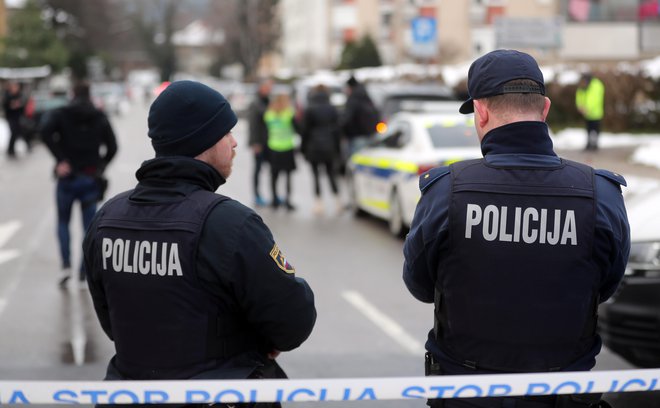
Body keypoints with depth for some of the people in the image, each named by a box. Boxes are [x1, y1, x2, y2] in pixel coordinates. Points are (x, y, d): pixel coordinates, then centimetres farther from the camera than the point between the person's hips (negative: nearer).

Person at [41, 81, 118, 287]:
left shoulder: (61, 114, 0)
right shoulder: (100, 118, 6)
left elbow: (46, 131, -20)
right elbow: (112, 147, -1)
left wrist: (60, 160, -17)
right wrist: (100, 166, 9)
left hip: (67, 177, -1)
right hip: (91, 179, 1)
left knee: (63, 221, 14)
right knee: (89, 225, 7)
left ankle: (66, 265, -2)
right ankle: (84, 273, 2)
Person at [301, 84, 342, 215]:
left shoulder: (310, 110, -7)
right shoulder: (332, 109, 3)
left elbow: (305, 131, -4)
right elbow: (337, 130, 6)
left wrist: (304, 149, 3)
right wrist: (337, 148, 12)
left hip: (314, 148, -3)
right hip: (329, 147, 3)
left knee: (316, 175, 1)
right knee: (331, 174, 12)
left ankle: (318, 203, -4)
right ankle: (338, 201, 6)